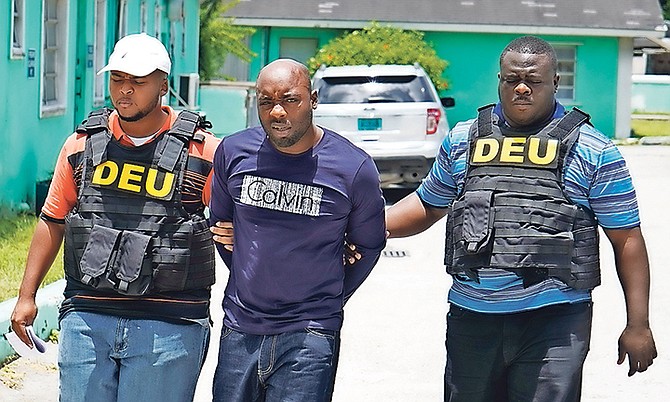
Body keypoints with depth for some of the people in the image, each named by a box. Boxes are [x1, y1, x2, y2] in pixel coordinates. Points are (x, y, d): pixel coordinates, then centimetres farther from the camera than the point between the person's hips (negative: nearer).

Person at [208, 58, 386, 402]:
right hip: (239, 331, 3)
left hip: (309, 338, -3)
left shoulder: (353, 168, -7)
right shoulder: (233, 152, 0)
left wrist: (328, 302, 9)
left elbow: (368, 246, 8)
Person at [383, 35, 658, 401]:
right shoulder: (462, 141, 12)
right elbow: (429, 205, 23)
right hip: (471, 318, 4)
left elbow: (627, 239, 1)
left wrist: (638, 324, -4)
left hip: (555, 320, -4)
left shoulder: (594, 152, 0)